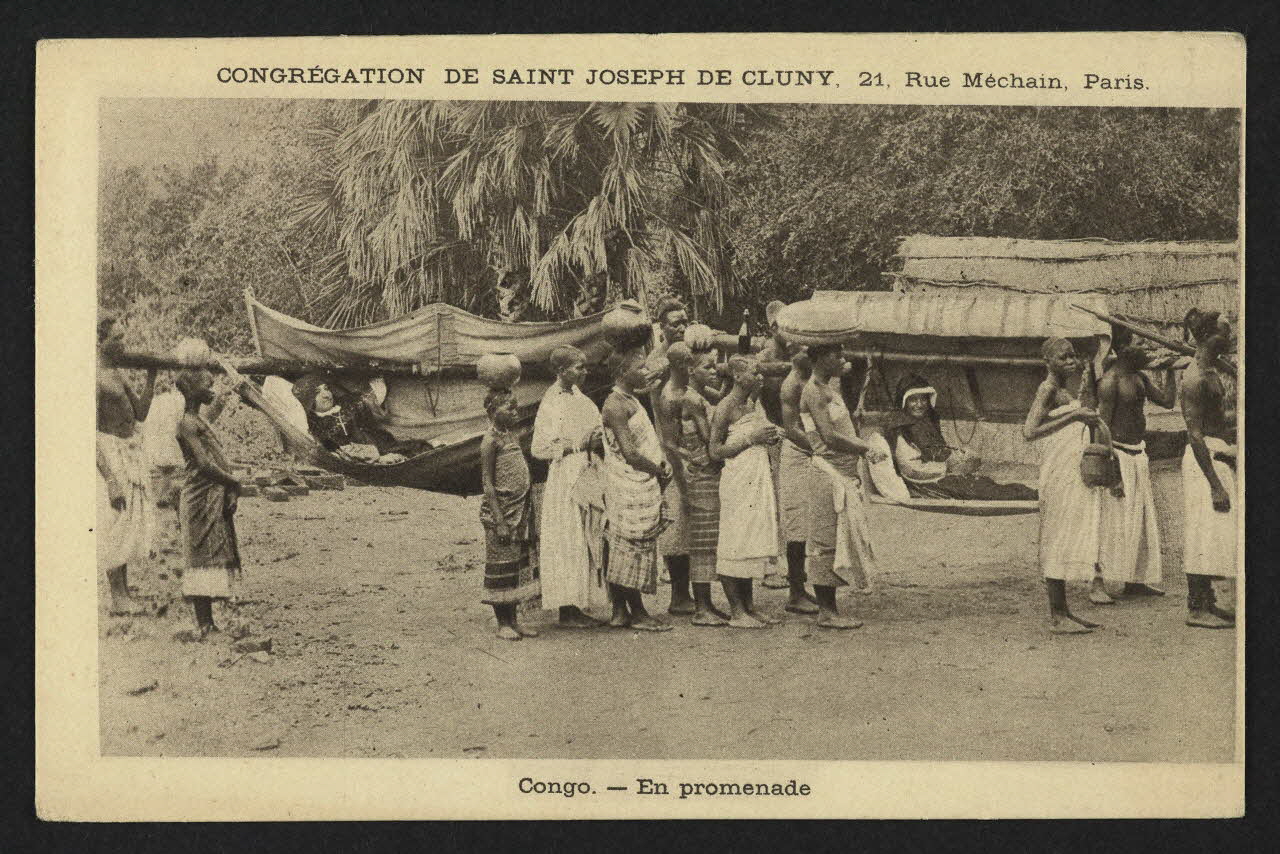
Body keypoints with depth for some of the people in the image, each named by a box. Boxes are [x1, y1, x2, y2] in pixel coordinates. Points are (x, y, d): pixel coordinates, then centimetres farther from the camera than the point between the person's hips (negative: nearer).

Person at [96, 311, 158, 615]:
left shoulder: (115, 373, 12)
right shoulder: (94, 377, -17)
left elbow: (140, 413, 16)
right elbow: (92, 432, -20)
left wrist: (151, 377, 4)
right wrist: (112, 480, -23)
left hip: (131, 452, 10)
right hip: (109, 455, -10)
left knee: (132, 526, 13)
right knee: (115, 525, -7)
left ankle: (125, 594, 22)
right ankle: (118, 600, -2)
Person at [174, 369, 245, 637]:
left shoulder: (199, 420, 18)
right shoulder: (187, 423, -11)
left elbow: (217, 461, 14)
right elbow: (204, 464, -17)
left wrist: (230, 490, 2)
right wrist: (234, 482, -7)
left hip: (216, 498, 9)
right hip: (201, 498, -9)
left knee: (212, 557, 9)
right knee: (204, 556, -9)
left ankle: (206, 623, 12)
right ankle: (203, 625, -9)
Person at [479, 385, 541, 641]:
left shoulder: (512, 435, 11)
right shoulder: (491, 441, -12)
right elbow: (488, 485, -15)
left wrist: (529, 515, 14)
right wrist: (499, 522, -18)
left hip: (521, 511, 8)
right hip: (501, 510, -8)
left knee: (521, 564, 11)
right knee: (502, 564, 0)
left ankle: (513, 619, 19)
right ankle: (503, 623, 9)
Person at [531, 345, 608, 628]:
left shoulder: (576, 397, 13)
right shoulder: (552, 403, -13)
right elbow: (539, 448, -17)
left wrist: (597, 443, 2)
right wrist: (577, 445, -18)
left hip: (585, 476, 9)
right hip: (564, 480, -9)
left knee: (585, 544, 10)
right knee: (567, 544, -4)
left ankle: (576, 608, 15)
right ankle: (567, 611, 1)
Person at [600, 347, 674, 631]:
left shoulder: (631, 401, 16)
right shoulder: (615, 405, -15)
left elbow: (649, 438, 20)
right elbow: (630, 453, -19)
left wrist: (663, 461, 2)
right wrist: (658, 471, -8)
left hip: (641, 487, 10)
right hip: (630, 488, -10)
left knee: (622, 551, 11)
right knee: (634, 548, -4)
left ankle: (620, 612, 14)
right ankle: (638, 613, 2)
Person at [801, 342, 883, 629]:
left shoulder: (830, 388, 17)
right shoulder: (814, 391, -13)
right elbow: (829, 436, -21)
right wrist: (867, 451, -15)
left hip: (845, 475, 10)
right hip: (829, 474, -10)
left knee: (840, 541, 11)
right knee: (826, 543, -5)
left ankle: (830, 608, 15)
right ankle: (826, 611, 0)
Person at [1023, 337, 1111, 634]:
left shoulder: (1067, 388, 15)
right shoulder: (1048, 389, -11)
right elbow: (1029, 432, -21)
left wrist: (1092, 419, 8)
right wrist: (1074, 416, -20)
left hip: (1078, 470, 9)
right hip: (1060, 470, -9)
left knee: (1071, 539, 11)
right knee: (1059, 539, -6)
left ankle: (1064, 612, 17)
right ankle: (1057, 617, -2)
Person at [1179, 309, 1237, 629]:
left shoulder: (1220, 369, 11)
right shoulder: (1196, 378, -17)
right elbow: (1195, 434, -21)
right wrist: (1215, 486, -23)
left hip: (1226, 456, 10)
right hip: (1207, 458, -10)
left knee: (1215, 534, 14)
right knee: (1206, 533, -6)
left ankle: (1206, 601, 23)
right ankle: (1196, 609, 1)